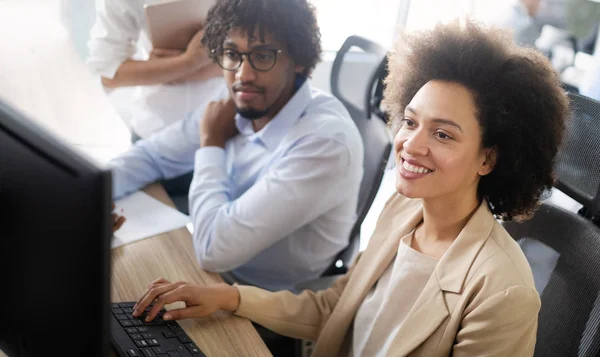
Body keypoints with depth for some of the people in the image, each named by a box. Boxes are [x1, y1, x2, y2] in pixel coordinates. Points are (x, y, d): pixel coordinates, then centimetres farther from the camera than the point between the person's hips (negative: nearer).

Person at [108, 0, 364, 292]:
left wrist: (212, 143, -18)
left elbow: (215, 247, -32)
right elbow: (153, 155, 5)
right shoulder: (236, 105, -8)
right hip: (211, 269, 6)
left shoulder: (325, 141, -32)